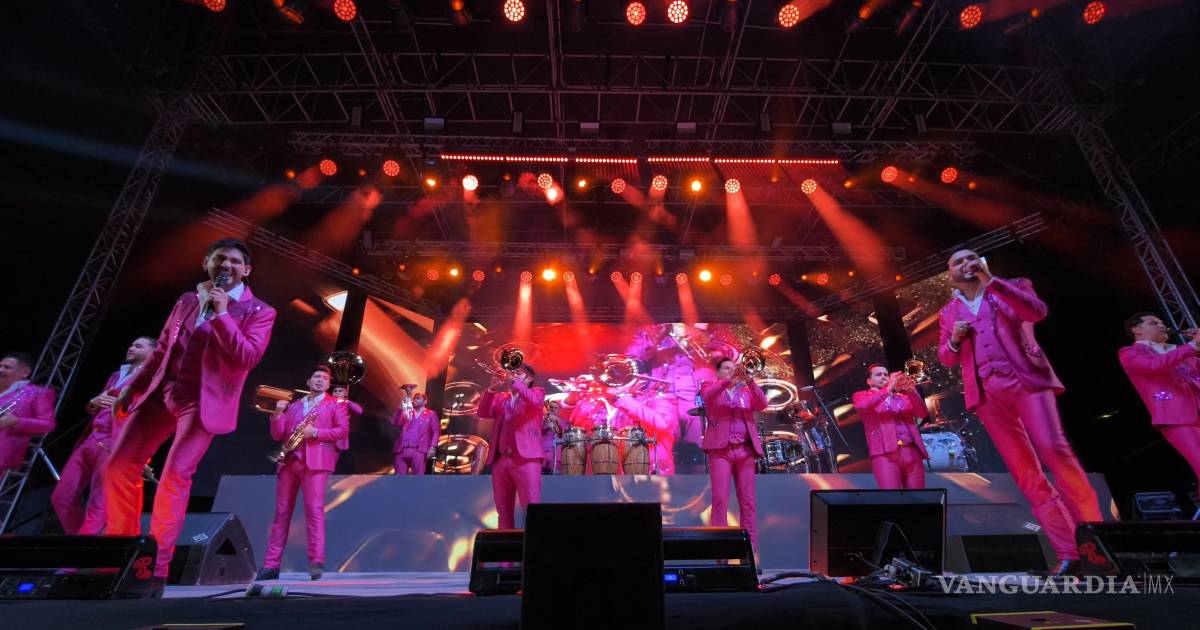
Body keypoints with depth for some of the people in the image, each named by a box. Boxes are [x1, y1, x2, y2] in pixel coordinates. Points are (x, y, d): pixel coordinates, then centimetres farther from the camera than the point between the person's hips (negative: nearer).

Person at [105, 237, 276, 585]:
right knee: (119, 467, 7)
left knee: (175, 475, -11)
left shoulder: (258, 311, -3)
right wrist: (132, 385, 18)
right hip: (160, 393, 6)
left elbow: (248, 358, -16)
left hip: (203, 401, -6)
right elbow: (161, 347, 20)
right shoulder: (187, 300, 14)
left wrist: (221, 314, -20)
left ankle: (157, 562, 1)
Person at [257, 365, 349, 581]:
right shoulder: (294, 405, 22)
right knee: (281, 512, 6)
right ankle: (271, 564, 11)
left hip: (315, 461, -5)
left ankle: (317, 562, -13)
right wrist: (277, 414, 0)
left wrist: (315, 432, -13)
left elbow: (343, 430, -4)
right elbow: (277, 436, 16)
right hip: (289, 461, 5)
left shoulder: (336, 404, 9)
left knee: (314, 509, -12)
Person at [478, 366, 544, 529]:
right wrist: (492, 389, -7)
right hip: (500, 458, 5)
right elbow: (483, 413, 6)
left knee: (531, 506, -11)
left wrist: (514, 383, -18)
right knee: (503, 509, 8)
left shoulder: (536, 392, 11)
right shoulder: (500, 397, 22)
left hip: (526, 457, -4)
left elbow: (535, 401, -12)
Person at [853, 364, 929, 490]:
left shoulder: (901, 397, 26)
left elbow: (922, 413, 8)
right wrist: (888, 388, -18)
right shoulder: (861, 396, 13)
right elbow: (861, 405, -12)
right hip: (885, 453, -4)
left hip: (911, 452, 4)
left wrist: (910, 391, -9)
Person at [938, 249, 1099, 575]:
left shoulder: (1011, 287, 14)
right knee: (1024, 471, -3)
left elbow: (1037, 311, -8)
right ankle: (1068, 551, -1)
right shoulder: (950, 311, 19)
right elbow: (946, 358, 16)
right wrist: (954, 339, -5)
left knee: (1054, 449, -19)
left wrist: (991, 280, -10)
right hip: (987, 393, 2)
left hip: (1027, 378, -2)